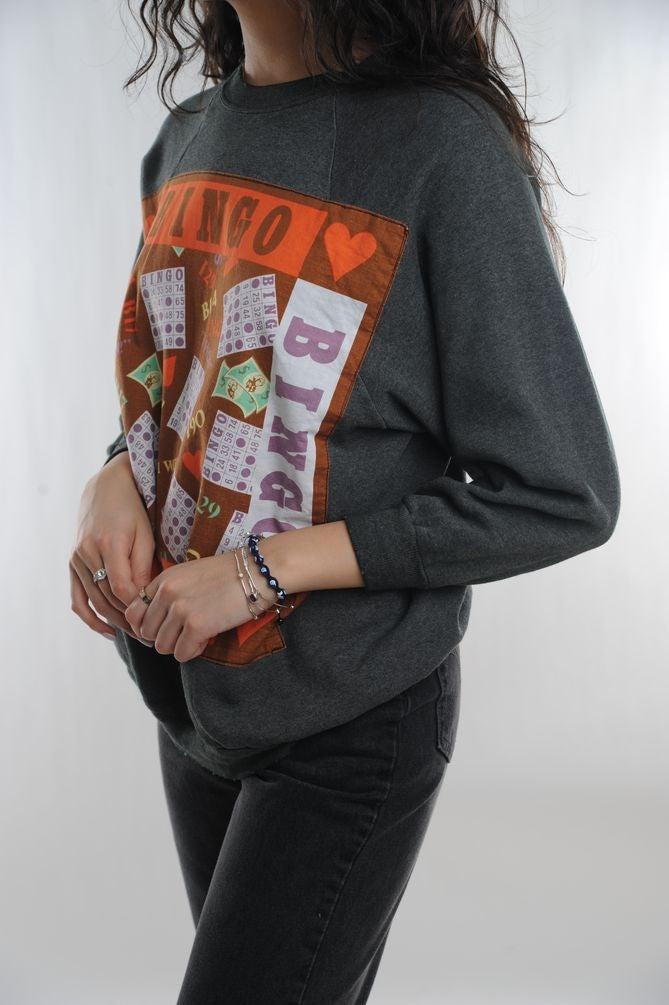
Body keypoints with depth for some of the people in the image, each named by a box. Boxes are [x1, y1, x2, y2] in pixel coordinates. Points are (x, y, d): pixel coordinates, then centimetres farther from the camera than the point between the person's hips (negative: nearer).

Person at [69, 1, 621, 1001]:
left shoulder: (445, 142, -18)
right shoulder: (185, 140, 3)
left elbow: (564, 498, -18)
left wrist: (267, 567, -20)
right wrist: (115, 478, -6)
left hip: (349, 729, -6)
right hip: (194, 697, 7)